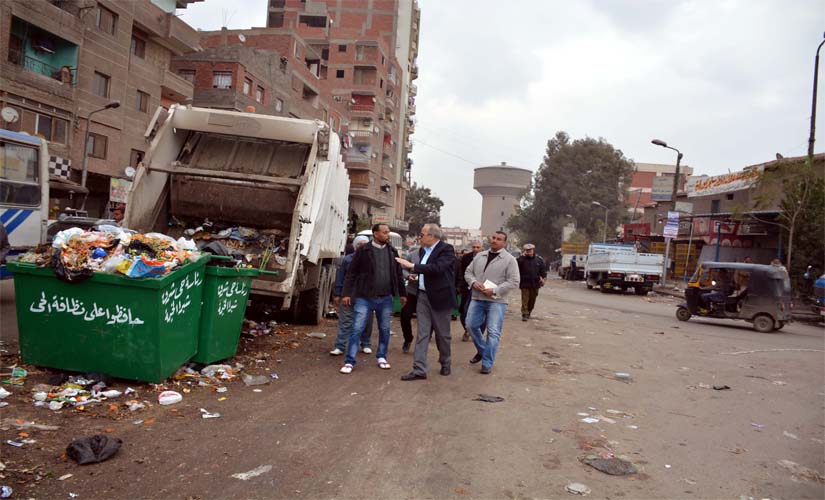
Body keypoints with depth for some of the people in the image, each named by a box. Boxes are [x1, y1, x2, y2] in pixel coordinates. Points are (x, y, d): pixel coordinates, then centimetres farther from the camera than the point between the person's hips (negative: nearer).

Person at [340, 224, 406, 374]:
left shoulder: (392, 252, 8)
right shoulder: (363, 251, -4)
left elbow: (398, 274, 15)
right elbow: (351, 273, -3)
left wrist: (402, 294, 14)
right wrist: (346, 293, -9)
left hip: (385, 299, 4)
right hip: (364, 298, -3)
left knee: (384, 330, 11)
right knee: (357, 329, -3)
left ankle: (382, 357, 27)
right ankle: (350, 361, 3)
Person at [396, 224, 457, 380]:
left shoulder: (446, 249, -12)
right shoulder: (423, 250, 10)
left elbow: (437, 268, -27)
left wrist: (413, 266, -28)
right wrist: (412, 270, 7)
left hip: (440, 297, -6)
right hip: (423, 296, 6)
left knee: (442, 333, 9)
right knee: (422, 334, 2)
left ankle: (445, 363, 30)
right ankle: (419, 370, 3)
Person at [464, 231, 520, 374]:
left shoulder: (510, 260, -4)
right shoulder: (480, 256, 11)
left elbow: (513, 282, -9)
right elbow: (468, 272, 14)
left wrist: (494, 291, -17)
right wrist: (473, 282, -8)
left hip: (496, 301, -4)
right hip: (477, 299, 5)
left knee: (493, 332, -4)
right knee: (471, 325, 8)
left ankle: (487, 363, 5)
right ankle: (482, 350, 32)